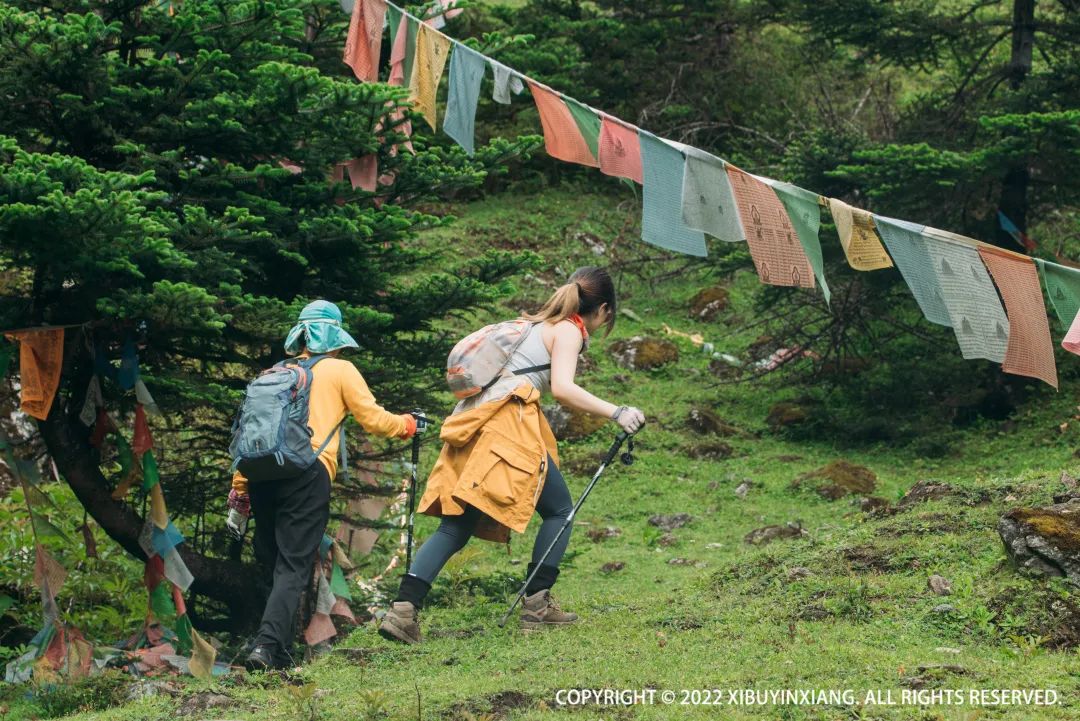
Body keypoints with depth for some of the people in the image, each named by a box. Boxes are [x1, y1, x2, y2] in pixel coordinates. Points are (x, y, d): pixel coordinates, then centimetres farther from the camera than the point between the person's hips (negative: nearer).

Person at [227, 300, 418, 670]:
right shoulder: (340, 370, 12)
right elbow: (373, 419, 9)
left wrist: (239, 488, 20)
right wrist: (406, 425, 30)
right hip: (307, 473, -5)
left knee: (271, 561, 16)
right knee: (293, 566, -7)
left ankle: (281, 648, 16)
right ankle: (268, 644, -22)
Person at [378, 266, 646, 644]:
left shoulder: (539, 323, 28)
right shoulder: (568, 331, 2)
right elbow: (562, 388, -14)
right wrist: (615, 413, -18)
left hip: (473, 423, 8)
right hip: (507, 426, -8)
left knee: (455, 526, 1)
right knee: (559, 510, 7)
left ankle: (404, 608, -13)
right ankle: (537, 604, 0)